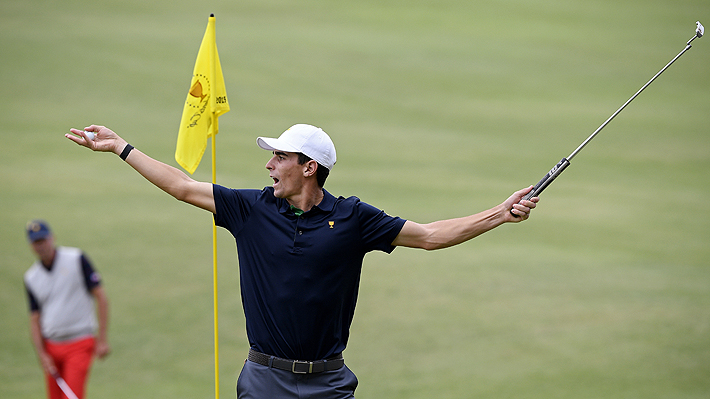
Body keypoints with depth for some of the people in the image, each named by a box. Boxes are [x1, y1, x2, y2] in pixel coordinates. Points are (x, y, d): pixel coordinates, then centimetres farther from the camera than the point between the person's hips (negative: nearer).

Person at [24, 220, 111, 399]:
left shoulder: (76, 259, -5)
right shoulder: (31, 278, 8)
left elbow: (101, 297, -5)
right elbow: (35, 320, 8)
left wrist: (102, 339, -10)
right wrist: (42, 354, -6)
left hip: (80, 343, -5)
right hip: (51, 347, 5)